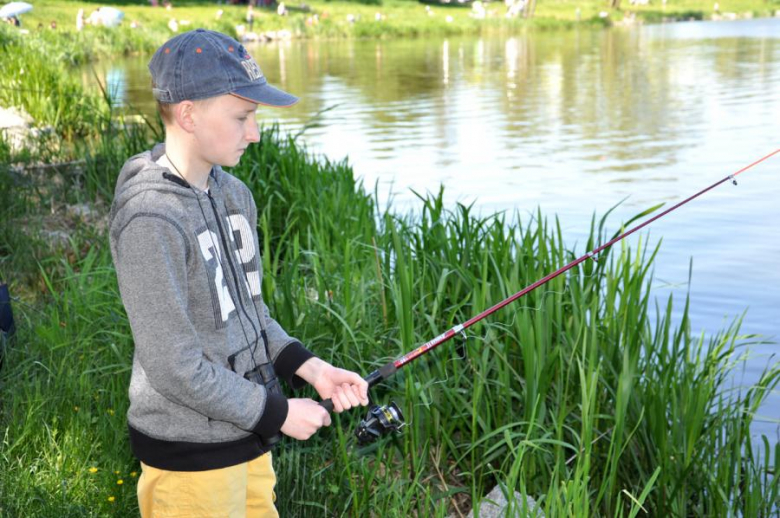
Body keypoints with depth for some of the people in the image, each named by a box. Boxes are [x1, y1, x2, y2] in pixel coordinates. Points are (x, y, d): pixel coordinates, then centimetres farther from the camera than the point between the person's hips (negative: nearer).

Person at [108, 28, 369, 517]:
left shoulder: (233, 193, 3)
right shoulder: (151, 219, -23)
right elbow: (175, 367, -22)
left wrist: (310, 368, -1)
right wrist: (277, 413, -14)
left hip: (245, 433, 8)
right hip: (192, 455, -7)